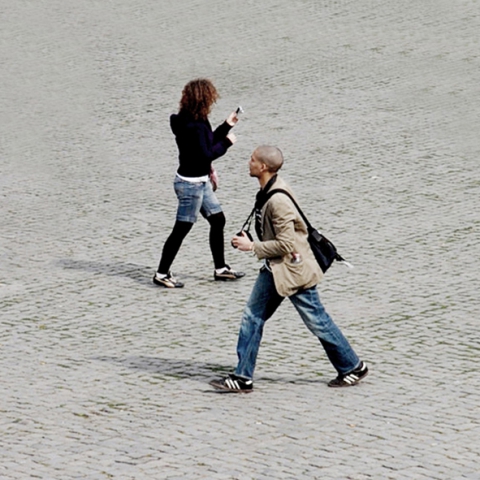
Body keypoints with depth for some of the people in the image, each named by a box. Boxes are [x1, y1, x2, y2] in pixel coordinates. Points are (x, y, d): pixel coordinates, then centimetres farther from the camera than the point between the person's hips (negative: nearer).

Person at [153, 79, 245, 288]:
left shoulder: (195, 121, 6)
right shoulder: (193, 126, -24)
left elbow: (208, 143, 16)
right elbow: (205, 155, -24)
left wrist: (226, 126, 16)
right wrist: (226, 142, -13)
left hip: (200, 182, 11)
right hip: (191, 183, -11)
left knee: (218, 220, 16)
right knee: (181, 229, -3)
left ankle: (221, 268, 26)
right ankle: (162, 273, 5)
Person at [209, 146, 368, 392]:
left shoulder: (278, 201, -27)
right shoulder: (267, 191, 3)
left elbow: (285, 244, -25)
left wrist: (252, 247, -19)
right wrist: (249, 242, 13)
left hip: (293, 269, -10)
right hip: (274, 269, 10)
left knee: (317, 321, 4)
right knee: (252, 316, 5)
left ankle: (352, 368, 20)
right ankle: (242, 377, 8)